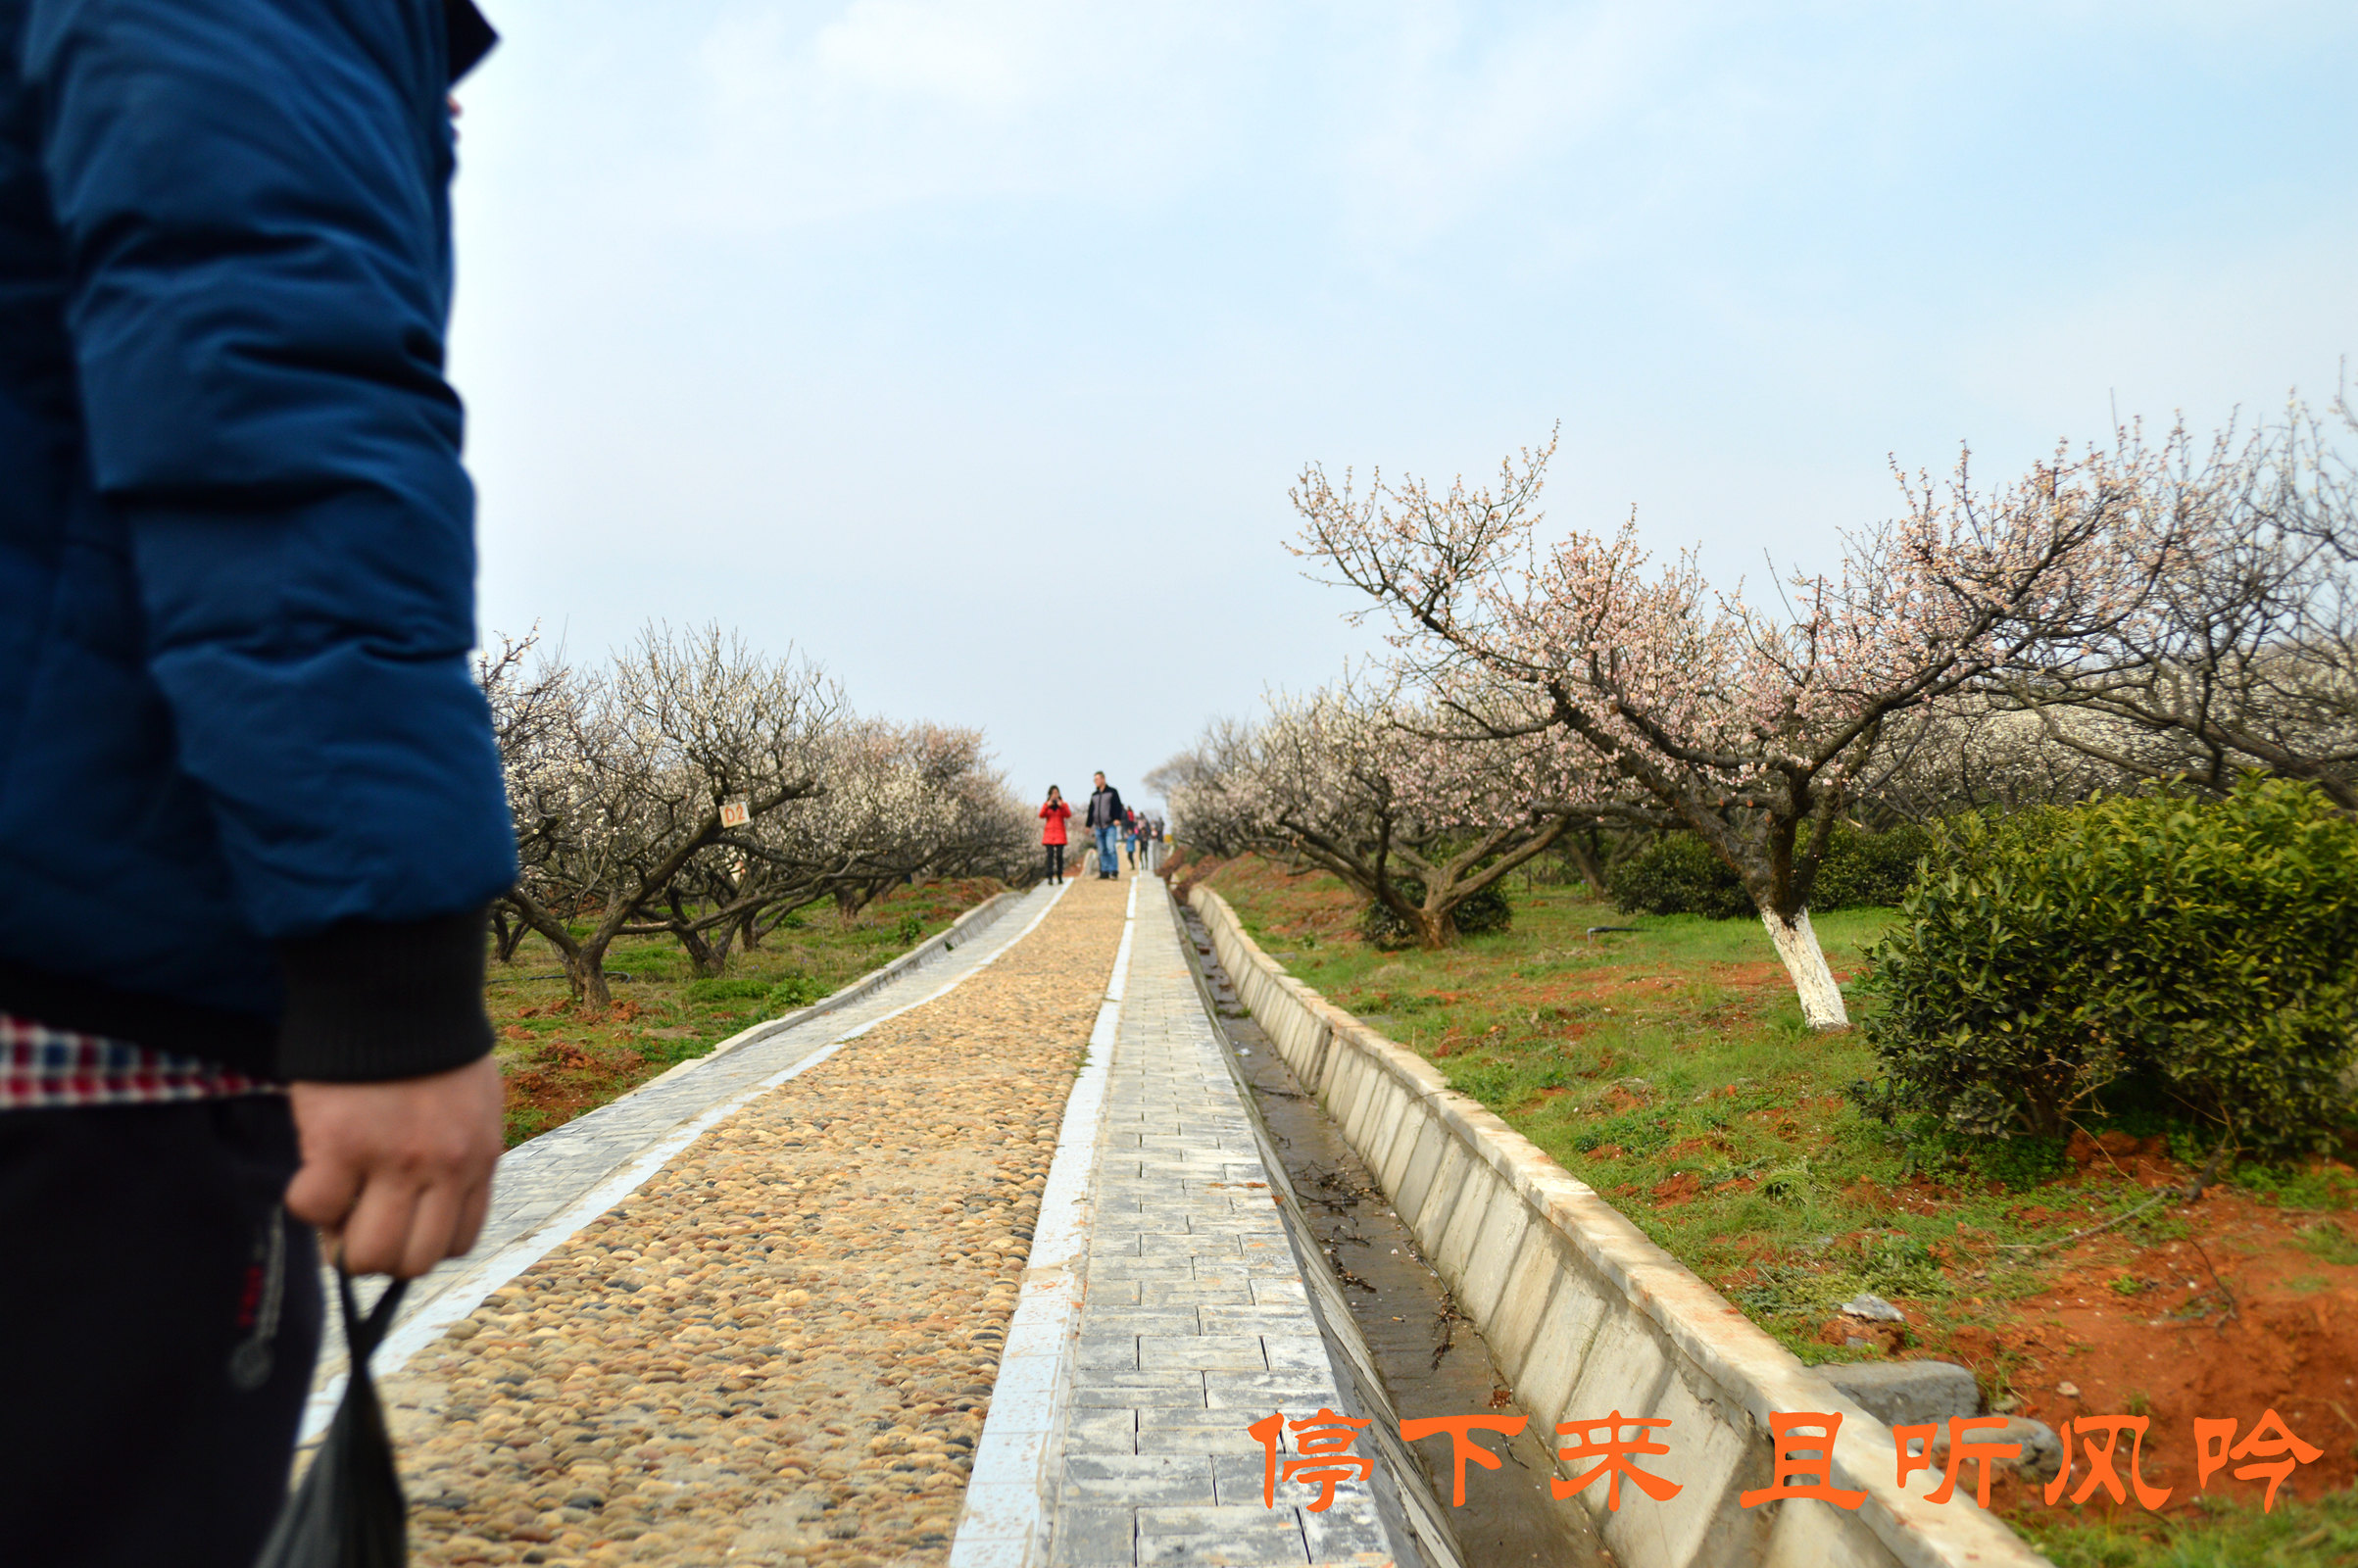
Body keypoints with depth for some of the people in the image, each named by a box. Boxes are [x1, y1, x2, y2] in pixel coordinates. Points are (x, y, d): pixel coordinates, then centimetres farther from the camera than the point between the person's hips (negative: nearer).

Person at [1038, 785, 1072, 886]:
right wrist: (1047, 806, -15)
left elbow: (1068, 815, -6)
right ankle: (1050, 878, -17)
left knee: (1059, 855, -7)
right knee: (1050, 854, -11)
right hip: (1049, 833, 0)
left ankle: (1059, 877, 4)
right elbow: (1041, 815, -3)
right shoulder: (1046, 805, 13)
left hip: (1060, 833, 0)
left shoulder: (1064, 804, 10)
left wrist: (1061, 806, -19)